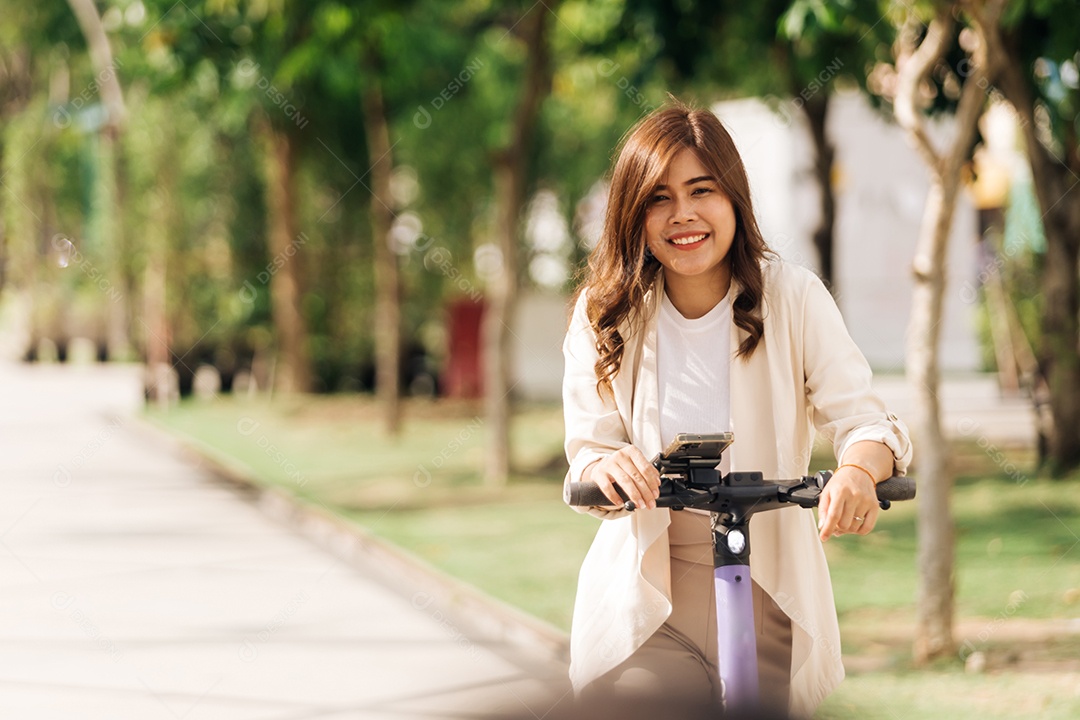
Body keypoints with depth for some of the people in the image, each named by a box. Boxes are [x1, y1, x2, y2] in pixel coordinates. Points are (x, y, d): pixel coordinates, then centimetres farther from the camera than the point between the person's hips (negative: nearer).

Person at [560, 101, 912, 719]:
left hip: (770, 593, 0)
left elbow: (861, 417, -11)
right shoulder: (603, 315, -2)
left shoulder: (792, 297, -6)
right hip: (644, 600, 0)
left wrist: (859, 470, -35)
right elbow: (588, 446, -5)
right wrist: (606, 466, -30)